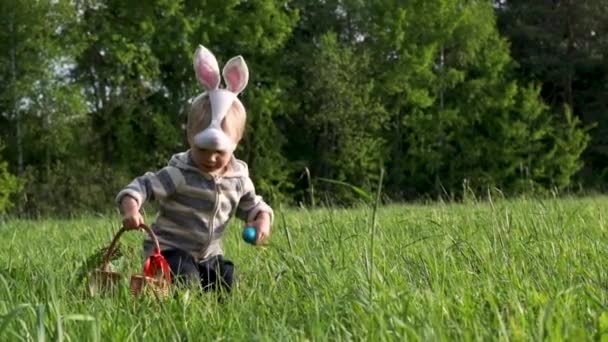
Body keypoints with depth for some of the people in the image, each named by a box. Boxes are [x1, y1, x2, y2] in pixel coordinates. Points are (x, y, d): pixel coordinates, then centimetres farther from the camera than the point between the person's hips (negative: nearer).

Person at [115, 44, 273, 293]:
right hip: (171, 251, -6)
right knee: (185, 281, -31)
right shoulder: (180, 175, -17)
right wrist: (131, 208, -44)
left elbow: (252, 205, 18)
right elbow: (143, 186, -22)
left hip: (209, 255, 6)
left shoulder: (238, 179, 2)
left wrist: (262, 219, -6)